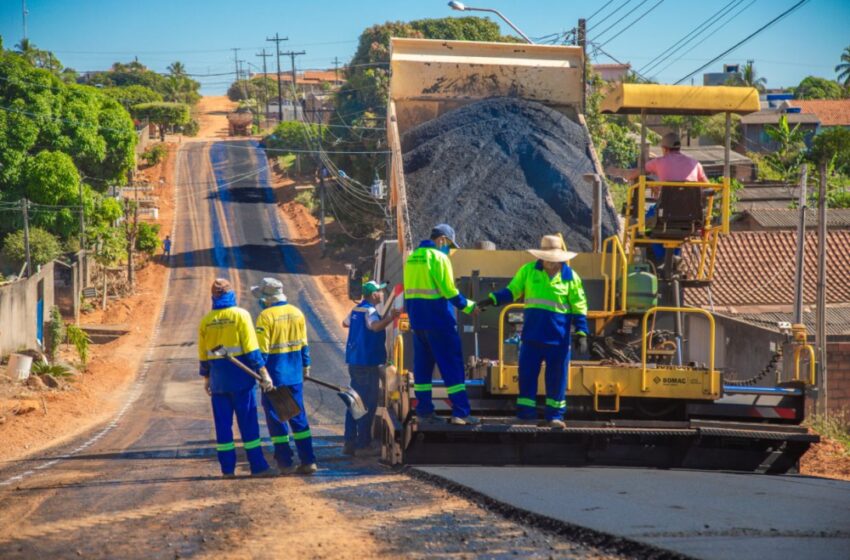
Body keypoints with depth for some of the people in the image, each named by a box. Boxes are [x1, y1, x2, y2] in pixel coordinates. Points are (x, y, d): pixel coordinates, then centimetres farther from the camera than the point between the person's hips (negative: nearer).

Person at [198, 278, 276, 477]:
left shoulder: (206, 321, 5)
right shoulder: (240, 315, -7)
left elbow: (203, 354, 11)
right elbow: (251, 348, -12)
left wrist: (206, 378, 22)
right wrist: (263, 373, -10)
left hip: (218, 379, 3)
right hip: (240, 378, -3)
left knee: (223, 423, 7)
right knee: (248, 423, -1)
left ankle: (227, 468, 7)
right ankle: (258, 466, -3)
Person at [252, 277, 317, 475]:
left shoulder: (266, 316, -13)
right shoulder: (297, 313, 6)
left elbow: (261, 348, -16)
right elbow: (304, 344, 13)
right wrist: (306, 365, 23)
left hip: (274, 374, -6)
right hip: (294, 375, 6)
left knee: (276, 417, 2)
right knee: (298, 416, 12)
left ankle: (285, 463, 1)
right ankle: (308, 461, 9)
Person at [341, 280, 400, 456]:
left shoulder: (356, 310, 13)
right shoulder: (369, 311, -14)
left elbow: (345, 323, 33)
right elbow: (375, 326, -35)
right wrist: (390, 318, -48)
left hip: (354, 362, 9)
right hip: (367, 363, -9)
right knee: (368, 404, -6)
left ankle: (349, 443, 15)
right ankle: (363, 444, -7)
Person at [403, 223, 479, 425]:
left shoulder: (412, 257, 12)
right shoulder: (439, 257, -11)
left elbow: (410, 289, 14)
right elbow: (449, 290, -15)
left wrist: (413, 314, 18)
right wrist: (467, 306, -2)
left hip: (417, 319, 8)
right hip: (438, 318, -8)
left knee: (422, 365, 12)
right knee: (452, 365, -4)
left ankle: (423, 411, 11)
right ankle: (460, 413, -7)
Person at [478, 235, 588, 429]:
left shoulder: (570, 277, 0)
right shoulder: (529, 271, 3)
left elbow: (579, 308, 2)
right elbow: (511, 291, 10)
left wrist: (581, 333, -5)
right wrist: (492, 299, -5)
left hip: (558, 337, -1)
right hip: (532, 335, 1)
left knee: (556, 377, 3)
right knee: (527, 374, 1)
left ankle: (554, 415, 12)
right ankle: (525, 414, 7)